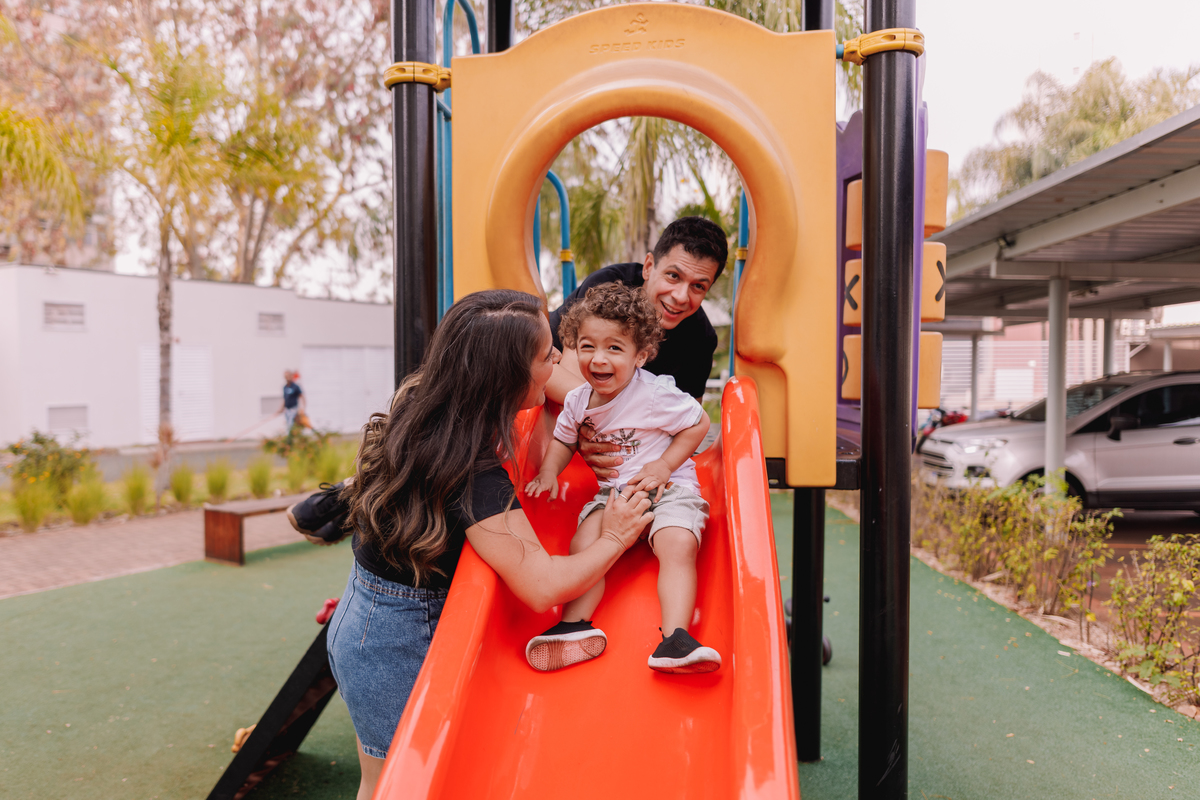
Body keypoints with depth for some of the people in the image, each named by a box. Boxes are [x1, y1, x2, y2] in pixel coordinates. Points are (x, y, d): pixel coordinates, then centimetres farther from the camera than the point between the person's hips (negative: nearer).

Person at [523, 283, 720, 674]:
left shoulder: (655, 394, -14)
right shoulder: (578, 401, 2)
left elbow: (699, 423, -5)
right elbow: (564, 439, 20)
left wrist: (664, 465, -15)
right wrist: (549, 472, 0)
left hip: (668, 489, -4)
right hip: (612, 494, 4)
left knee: (678, 545, -28)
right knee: (583, 543, -20)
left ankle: (675, 638, -32)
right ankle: (576, 624, -13)